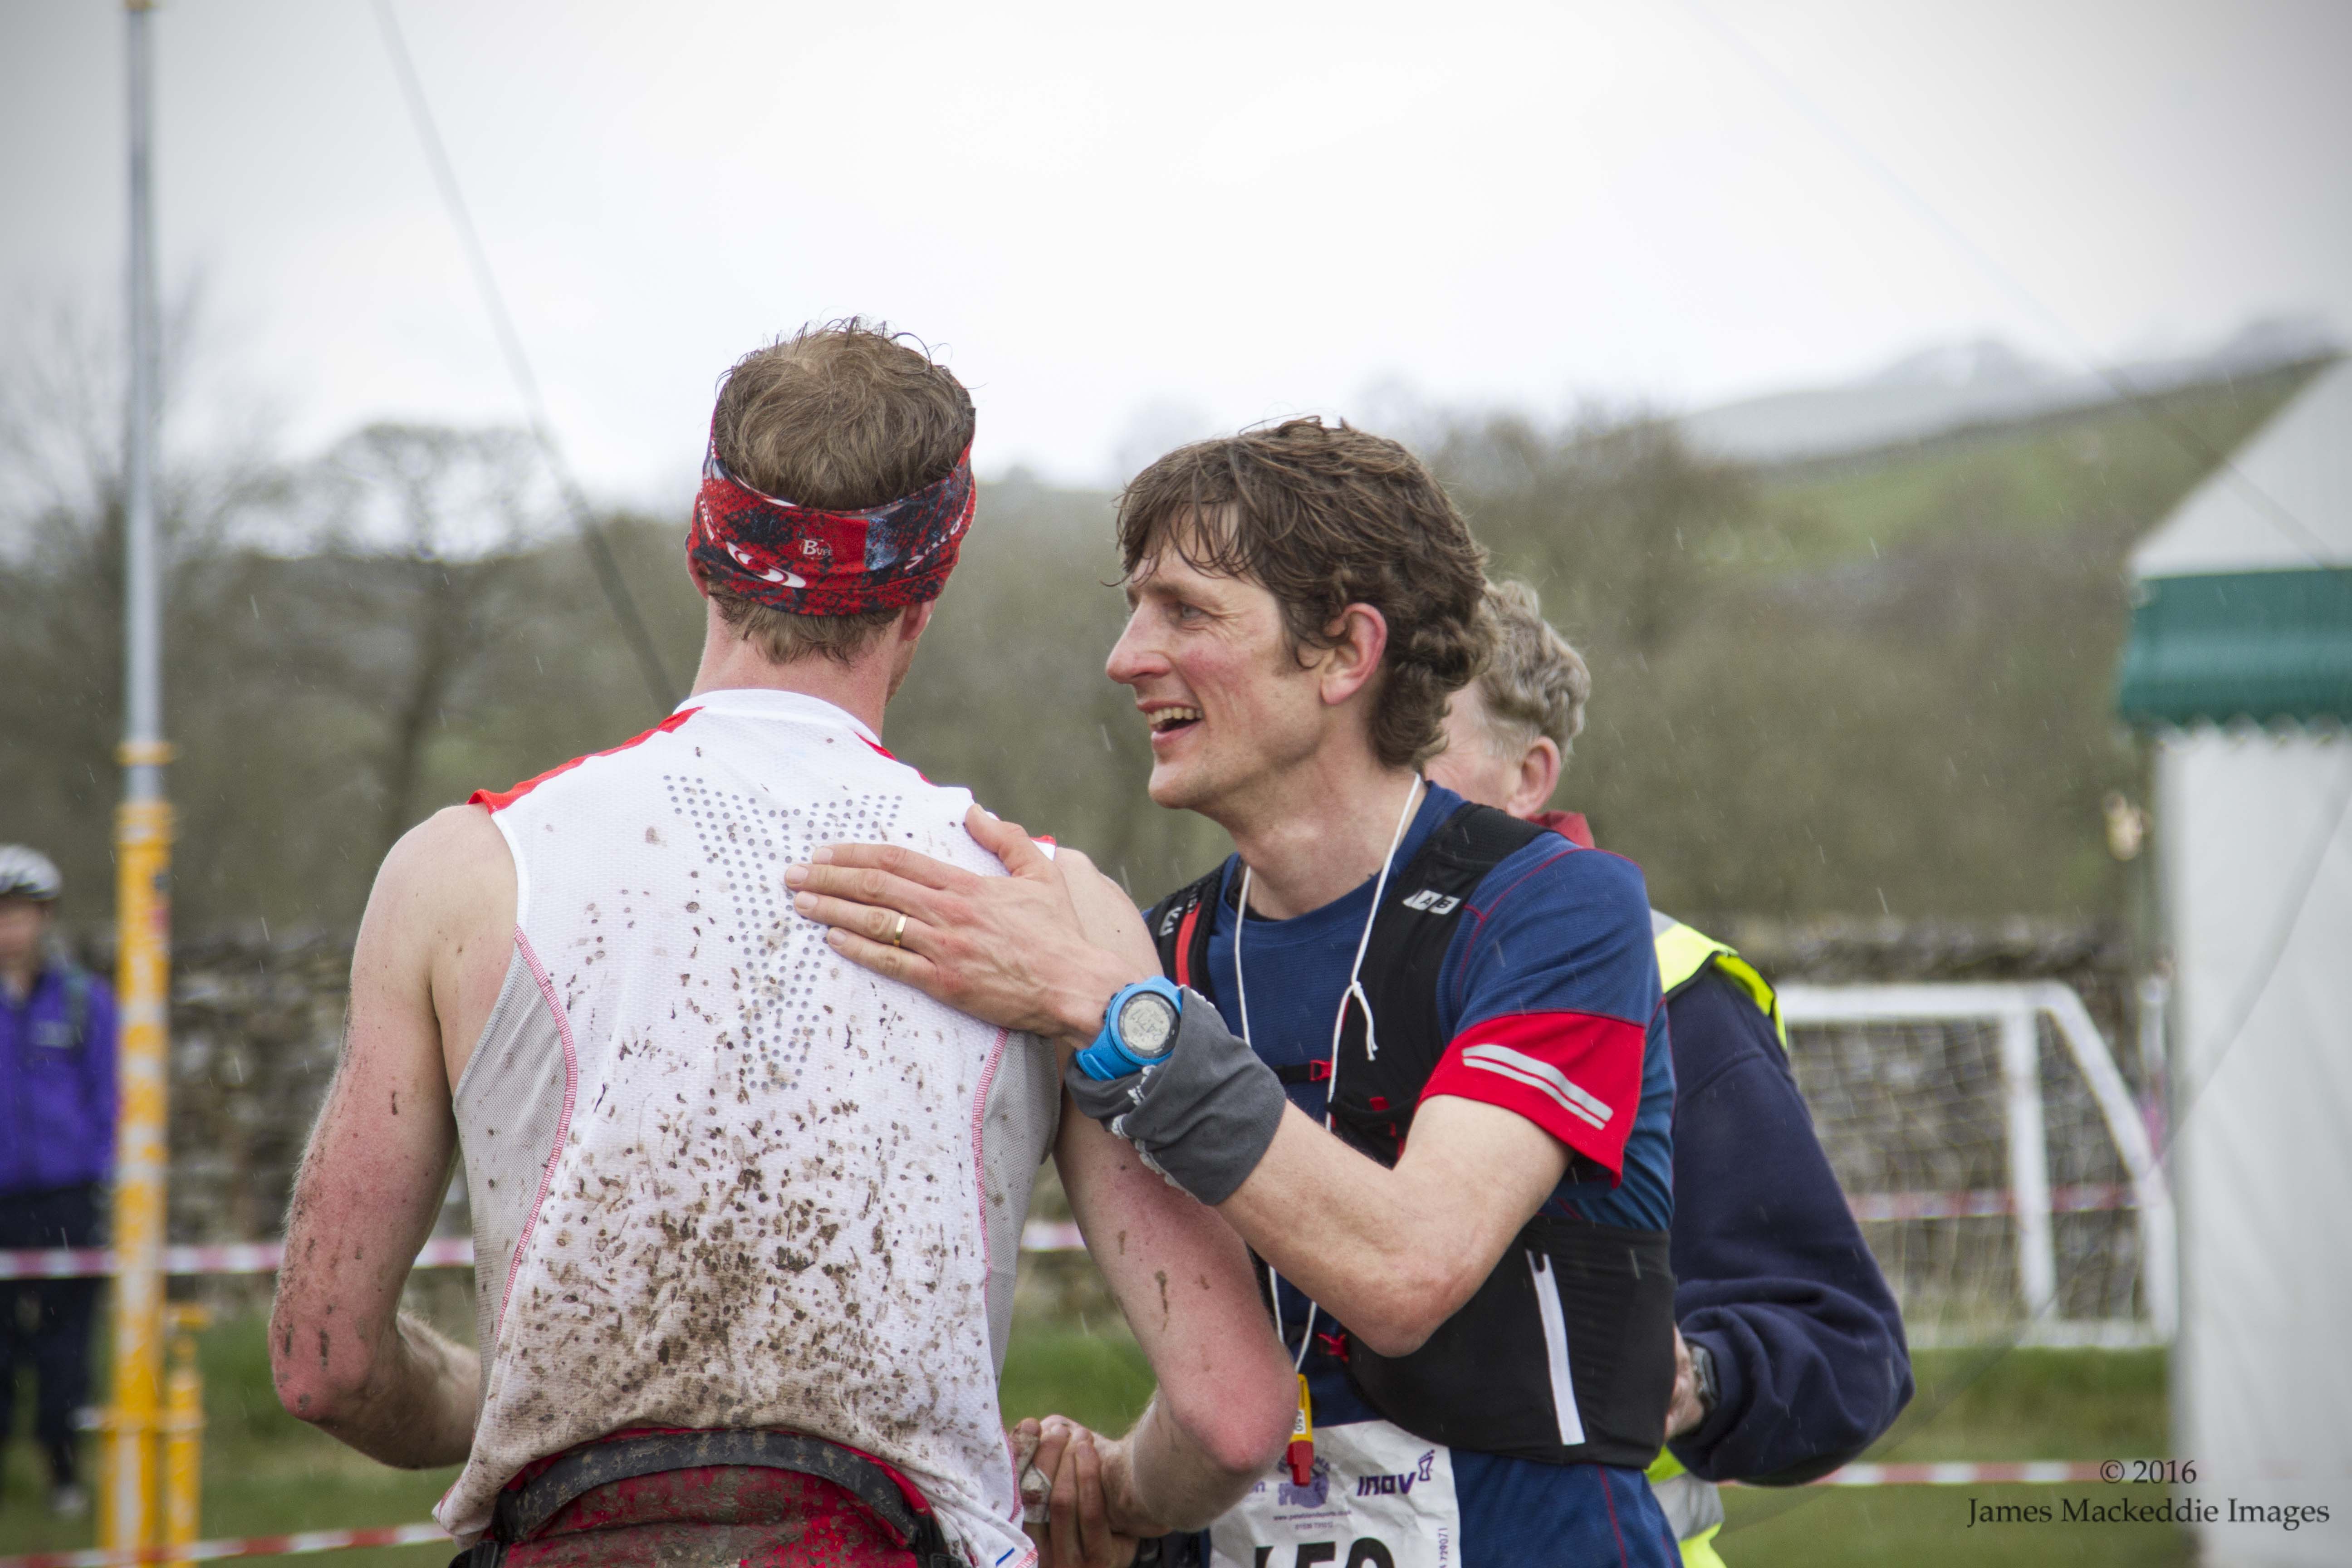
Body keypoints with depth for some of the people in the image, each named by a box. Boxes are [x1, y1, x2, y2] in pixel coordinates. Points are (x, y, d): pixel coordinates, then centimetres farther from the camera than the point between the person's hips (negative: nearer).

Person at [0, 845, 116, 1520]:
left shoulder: (85, 1000, 3)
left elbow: (109, 1103, 7)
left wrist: (105, 1188, 1)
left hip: (66, 1201, 0)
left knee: (63, 1337, 3)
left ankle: (64, 1468, 14)